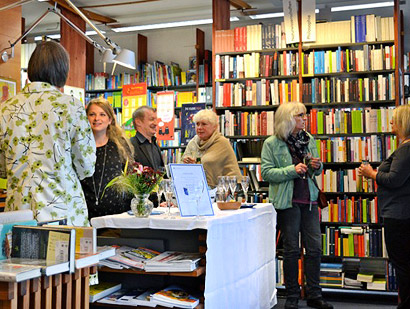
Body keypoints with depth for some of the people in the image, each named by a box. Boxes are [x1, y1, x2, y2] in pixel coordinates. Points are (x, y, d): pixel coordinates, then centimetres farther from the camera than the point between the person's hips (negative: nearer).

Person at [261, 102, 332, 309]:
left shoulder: (308, 139, 8)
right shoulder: (272, 144, -6)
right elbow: (266, 172, -12)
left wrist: (317, 166, -6)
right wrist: (292, 170, -21)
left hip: (309, 199, 5)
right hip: (288, 201, -4)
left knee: (315, 247, 5)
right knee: (292, 250, 5)